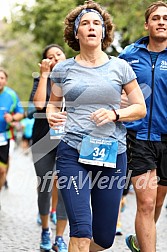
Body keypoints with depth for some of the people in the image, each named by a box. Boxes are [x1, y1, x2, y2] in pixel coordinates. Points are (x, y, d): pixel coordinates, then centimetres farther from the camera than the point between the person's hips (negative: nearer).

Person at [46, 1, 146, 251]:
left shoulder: (120, 67, 5)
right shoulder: (63, 69, 6)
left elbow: (140, 108, 9)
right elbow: (52, 103, 20)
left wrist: (114, 114, -11)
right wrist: (52, 116, -4)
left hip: (112, 154, 2)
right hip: (72, 153, -1)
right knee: (81, 232, -16)